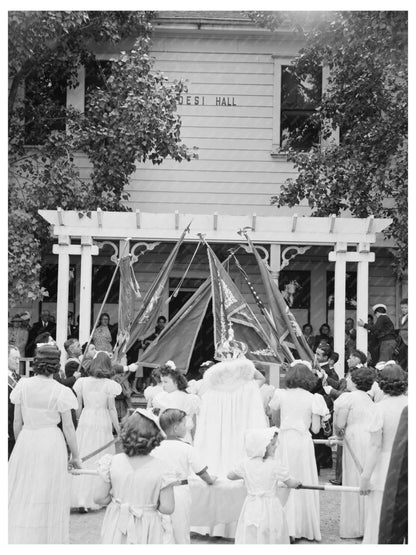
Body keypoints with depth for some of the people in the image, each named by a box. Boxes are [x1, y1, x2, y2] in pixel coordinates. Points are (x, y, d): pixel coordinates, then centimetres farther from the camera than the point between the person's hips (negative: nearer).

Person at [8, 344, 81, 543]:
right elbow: (68, 428, -6)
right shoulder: (61, 392, -11)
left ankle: (18, 540, 19)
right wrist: (75, 456, 5)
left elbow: (17, 422, 2)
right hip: (51, 444, -2)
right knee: (49, 498, 10)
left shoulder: (22, 386, -4)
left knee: (21, 497, 13)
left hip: (26, 442, 2)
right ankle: (49, 539, 19)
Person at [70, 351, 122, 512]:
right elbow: (111, 409, -5)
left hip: (85, 422, 3)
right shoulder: (108, 385, -7)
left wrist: (78, 421, 18)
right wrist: (118, 429, 1)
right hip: (103, 423, -3)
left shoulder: (82, 382, 1)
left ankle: (79, 499, 3)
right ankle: (90, 499, 10)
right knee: (100, 462, 7)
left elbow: (78, 407, 5)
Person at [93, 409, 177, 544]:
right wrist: (150, 503, 4)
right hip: (147, 532, -2)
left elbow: (99, 498, -6)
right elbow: (167, 508, -15)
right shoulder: (161, 469, -17)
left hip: (117, 529, 2)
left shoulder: (113, 463, -12)